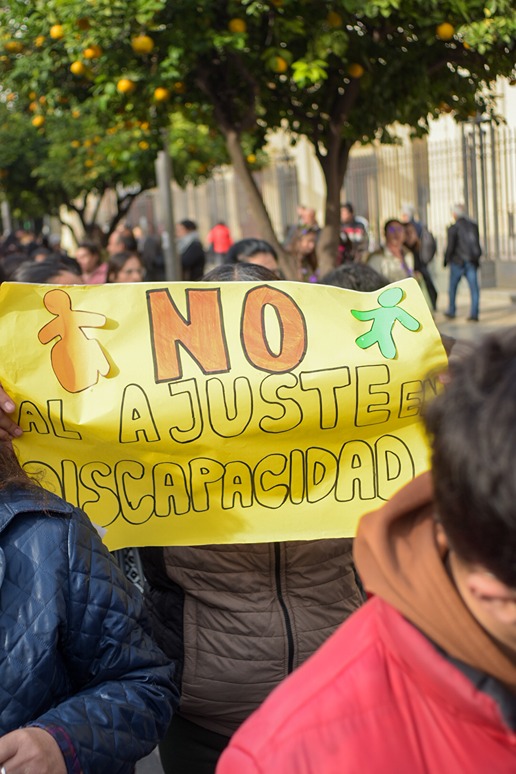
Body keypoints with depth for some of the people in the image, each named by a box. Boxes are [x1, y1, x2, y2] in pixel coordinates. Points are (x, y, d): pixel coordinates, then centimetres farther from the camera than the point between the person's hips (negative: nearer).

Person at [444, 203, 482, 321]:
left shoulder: (453, 228, -11)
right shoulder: (473, 225, 4)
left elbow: (450, 246, -12)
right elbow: (477, 243, 10)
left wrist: (447, 260, 2)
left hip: (458, 262, -3)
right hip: (472, 262, 3)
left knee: (453, 287, 13)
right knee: (474, 287, 1)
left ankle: (451, 311, 21)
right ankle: (474, 314, -6)